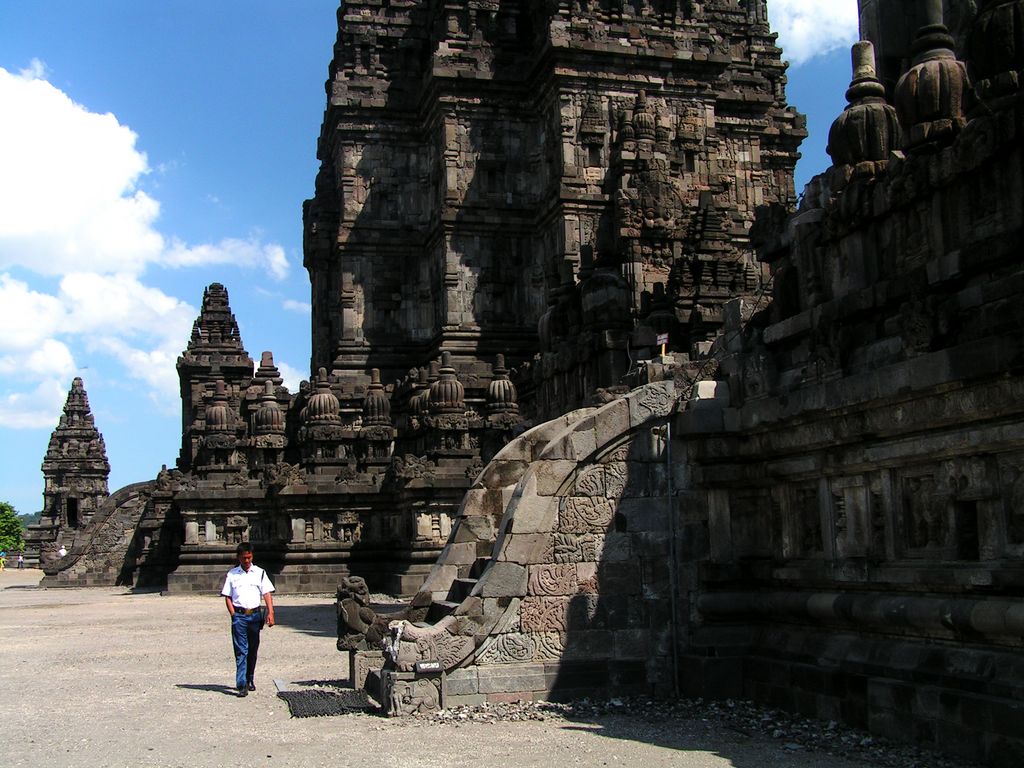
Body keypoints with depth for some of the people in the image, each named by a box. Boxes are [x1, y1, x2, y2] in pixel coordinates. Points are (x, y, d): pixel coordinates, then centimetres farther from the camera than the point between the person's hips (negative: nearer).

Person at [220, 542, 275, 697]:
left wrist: (270, 613, -10)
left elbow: (267, 594, 2)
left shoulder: (259, 573, 7)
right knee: (241, 651, -8)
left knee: (253, 650, 10)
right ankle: (242, 685, -11)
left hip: (255, 614, 2)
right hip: (239, 615, -2)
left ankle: (250, 680, 25)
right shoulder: (232, 574, 6)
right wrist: (234, 615, -5)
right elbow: (227, 597, 6)